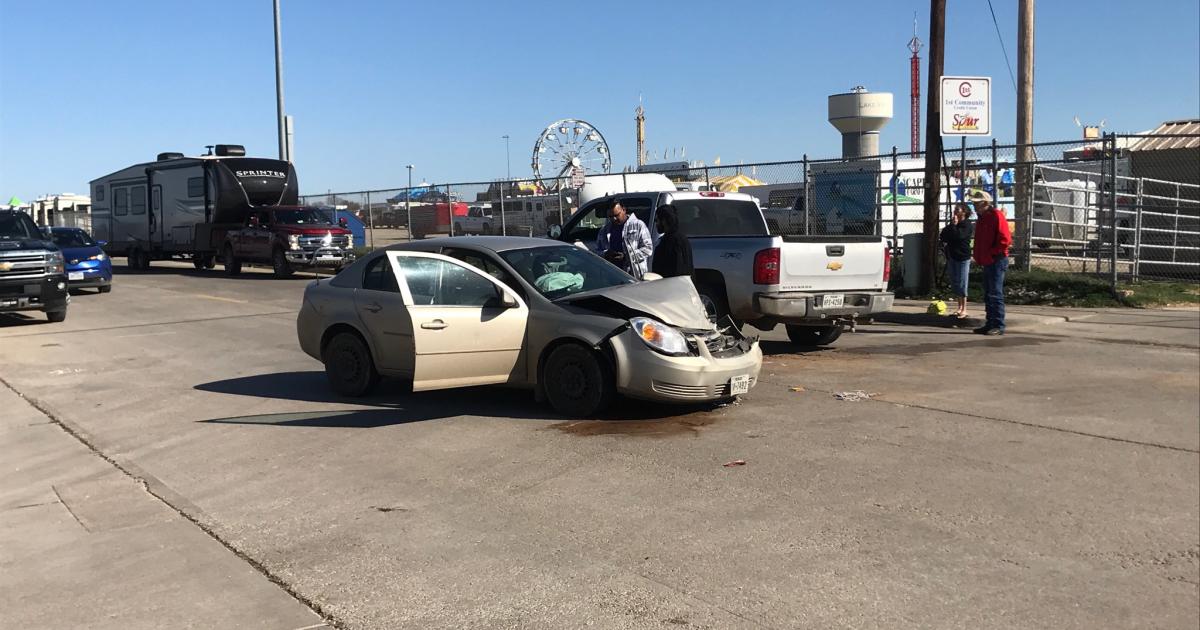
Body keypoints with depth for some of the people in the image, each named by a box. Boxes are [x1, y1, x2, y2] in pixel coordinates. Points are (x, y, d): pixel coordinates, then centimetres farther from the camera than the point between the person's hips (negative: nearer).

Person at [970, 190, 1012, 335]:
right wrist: (978, 257, 13)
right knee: (988, 295, 13)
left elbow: (1005, 239, -19)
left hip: (996, 261, -10)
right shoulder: (981, 218, 17)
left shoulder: (996, 215, -12)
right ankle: (990, 324, 19)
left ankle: (998, 326, -5)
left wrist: (991, 253, -16)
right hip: (987, 262, 10)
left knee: (996, 294, -8)